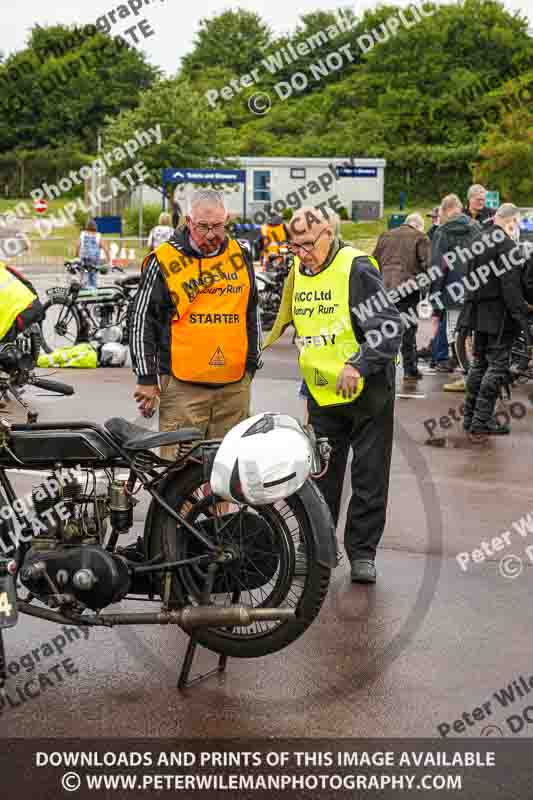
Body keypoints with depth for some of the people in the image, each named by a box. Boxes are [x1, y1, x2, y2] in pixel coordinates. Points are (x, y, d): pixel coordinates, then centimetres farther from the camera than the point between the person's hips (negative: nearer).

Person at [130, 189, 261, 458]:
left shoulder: (241, 257, 12)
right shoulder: (163, 261, -2)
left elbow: (252, 313, 23)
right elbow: (141, 321, 1)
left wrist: (251, 363, 21)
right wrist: (146, 378, -2)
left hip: (235, 386, 4)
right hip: (183, 387, -4)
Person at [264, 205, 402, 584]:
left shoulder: (356, 268, -15)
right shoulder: (297, 271, 6)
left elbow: (390, 326, -21)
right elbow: (287, 321, 23)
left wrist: (359, 365, -30)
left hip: (366, 389, -6)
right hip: (321, 392, 6)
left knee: (369, 476, 4)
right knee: (320, 475, 12)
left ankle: (362, 552, 14)